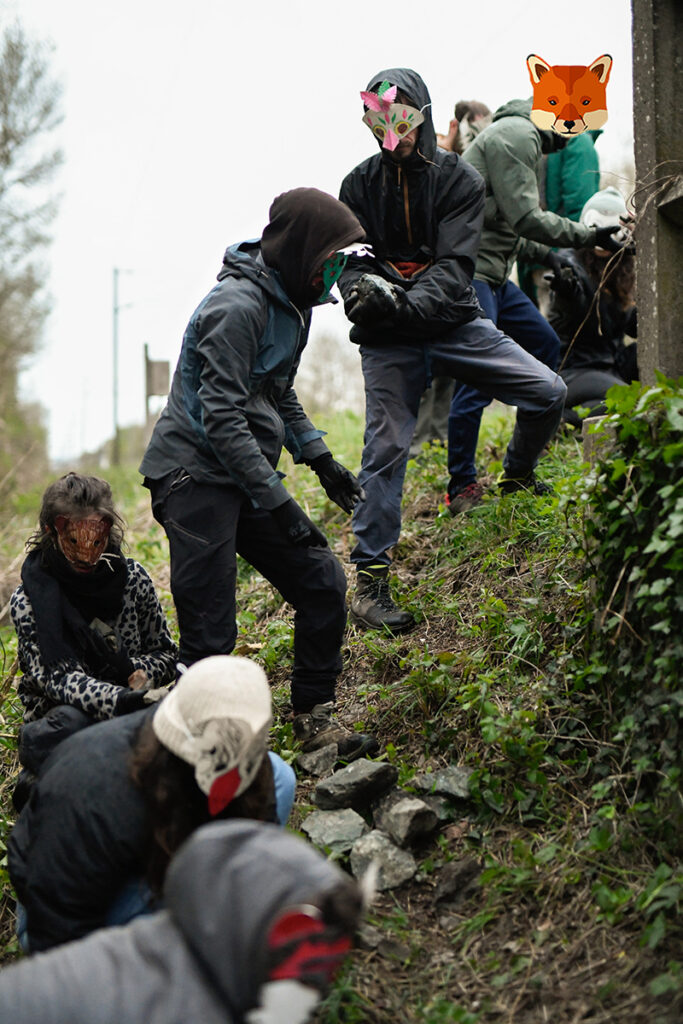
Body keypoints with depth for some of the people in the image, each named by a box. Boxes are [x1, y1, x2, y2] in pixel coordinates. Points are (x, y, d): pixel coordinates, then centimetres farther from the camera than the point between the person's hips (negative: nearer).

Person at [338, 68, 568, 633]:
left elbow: (455, 265, -14)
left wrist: (407, 304, -32)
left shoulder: (460, 179, -3)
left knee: (547, 393, -10)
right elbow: (350, 259, 0)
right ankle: (371, 583, -1)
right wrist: (364, 287, -25)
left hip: (455, 322, 1)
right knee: (386, 448, -8)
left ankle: (517, 477, 21)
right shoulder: (359, 185, 3)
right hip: (390, 339, -1)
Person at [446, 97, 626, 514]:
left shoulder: (522, 136, 22)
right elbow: (526, 218, -19)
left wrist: (546, 255, 28)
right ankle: (462, 487, -3)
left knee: (546, 346, 14)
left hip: (494, 275, 12)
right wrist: (588, 236, -14)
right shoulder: (517, 136, -12)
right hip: (468, 273, -12)